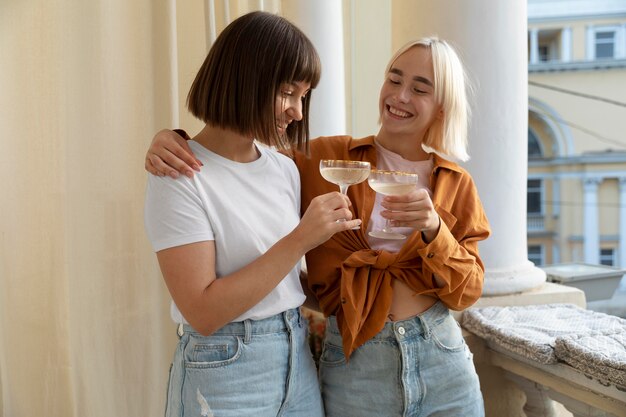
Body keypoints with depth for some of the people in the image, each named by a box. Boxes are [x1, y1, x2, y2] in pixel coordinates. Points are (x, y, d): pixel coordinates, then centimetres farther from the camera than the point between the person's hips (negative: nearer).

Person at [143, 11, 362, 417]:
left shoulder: (285, 169, 3)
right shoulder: (179, 177, -16)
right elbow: (202, 312, -22)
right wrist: (299, 240, -23)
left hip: (298, 361, 6)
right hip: (224, 370, -6)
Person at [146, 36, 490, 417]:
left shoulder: (457, 184, 2)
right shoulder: (327, 158, -2)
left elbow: (467, 292, 0)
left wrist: (433, 230, -18)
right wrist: (174, 141, -15)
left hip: (443, 361, 2)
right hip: (355, 367, -1)